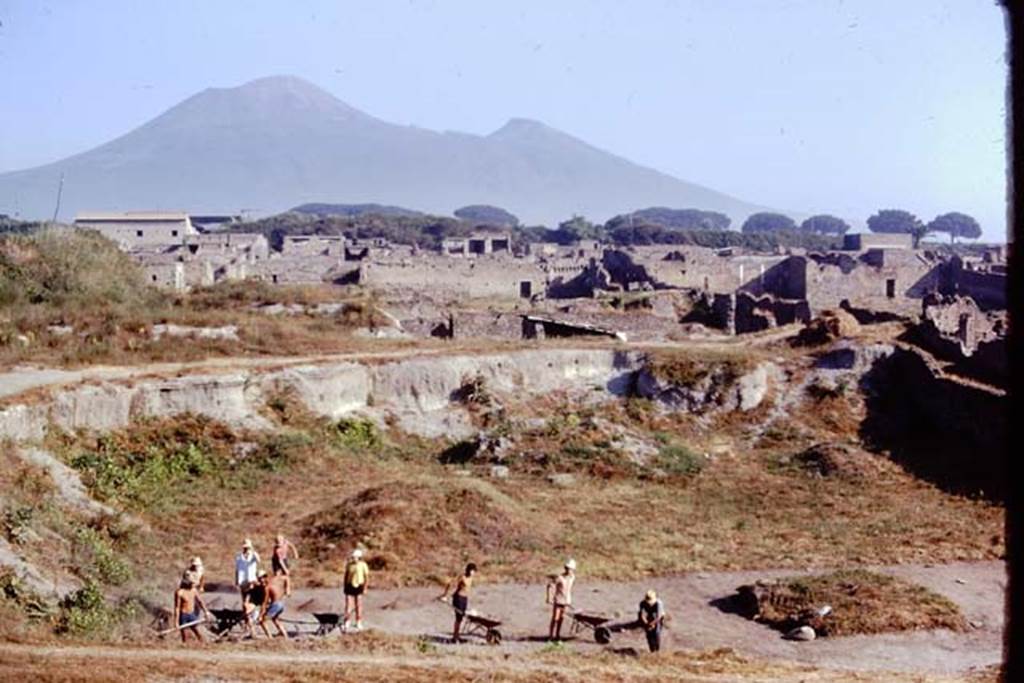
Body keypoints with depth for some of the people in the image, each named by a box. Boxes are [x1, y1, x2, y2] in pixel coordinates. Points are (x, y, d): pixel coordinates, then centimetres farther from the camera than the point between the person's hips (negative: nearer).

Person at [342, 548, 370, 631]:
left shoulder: (363, 565, -11)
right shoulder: (349, 564, -3)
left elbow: (367, 577, -5)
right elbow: (346, 575, 8)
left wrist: (365, 588, -9)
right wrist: (344, 586, 10)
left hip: (359, 586, -1)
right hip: (350, 586, 1)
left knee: (358, 605, 8)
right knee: (348, 605, -4)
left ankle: (358, 623, 22)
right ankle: (346, 623, 0)